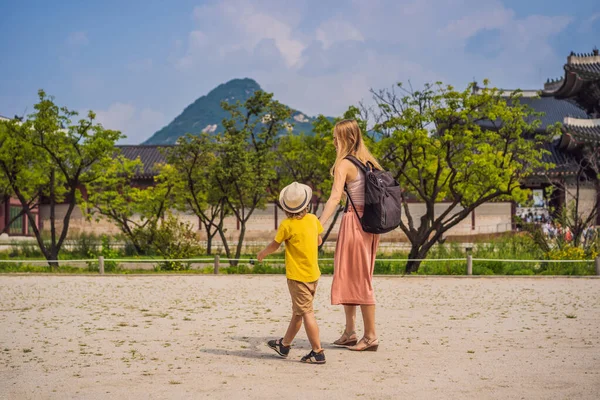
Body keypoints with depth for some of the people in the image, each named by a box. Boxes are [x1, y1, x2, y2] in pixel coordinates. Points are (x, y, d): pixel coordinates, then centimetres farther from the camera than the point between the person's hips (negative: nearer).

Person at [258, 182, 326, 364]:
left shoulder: (287, 225, -15)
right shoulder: (313, 219, 1)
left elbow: (275, 245, -1)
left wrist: (262, 254, 18)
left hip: (297, 276, -7)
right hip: (313, 273, 7)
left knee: (306, 313, -6)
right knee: (297, 311, 17)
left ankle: (318, 352, -8)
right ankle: (284, 345, 32)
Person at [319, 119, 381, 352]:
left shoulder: (344, 164, -11)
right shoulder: (367, 160, 13)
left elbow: (335, 197, -22)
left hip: (355, 220, -8)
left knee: (359, 279, -1)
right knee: (349, 277, 15)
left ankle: (371, 336, 4)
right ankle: (350, 333, 18)